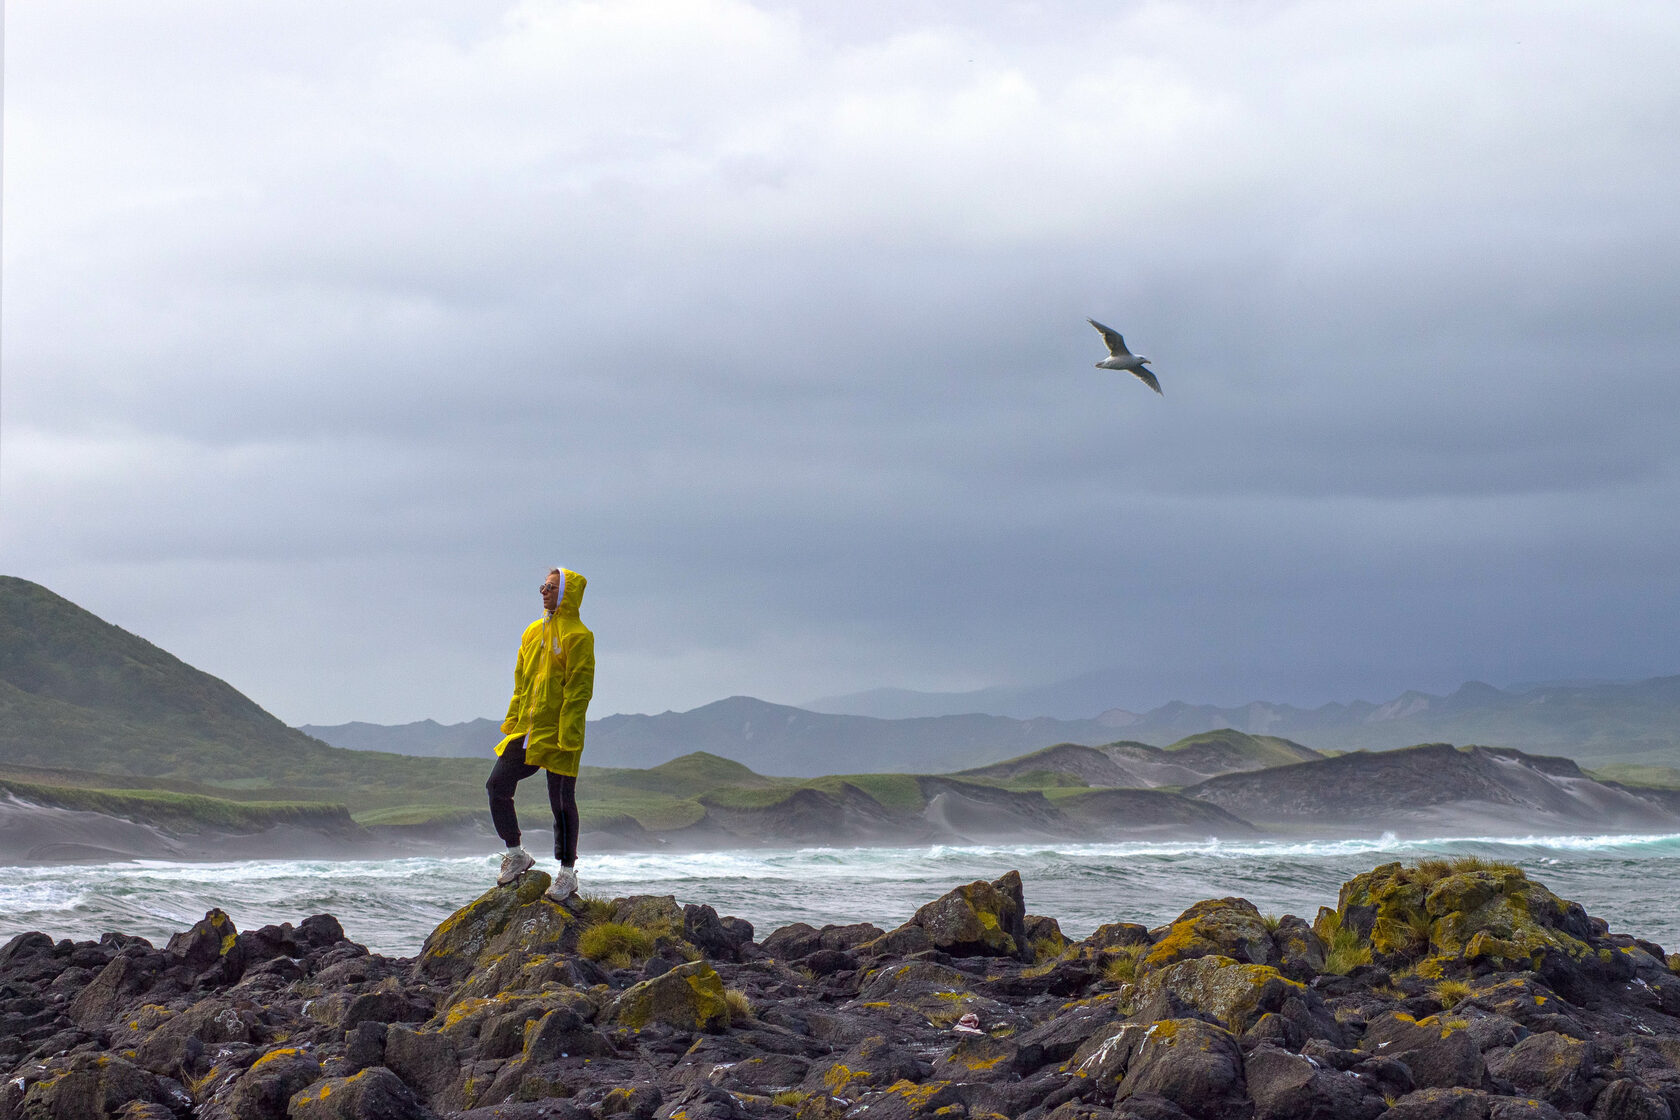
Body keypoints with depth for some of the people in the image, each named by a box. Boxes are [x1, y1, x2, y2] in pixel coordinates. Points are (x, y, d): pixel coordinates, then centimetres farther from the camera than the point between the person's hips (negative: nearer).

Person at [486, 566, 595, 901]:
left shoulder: (578, 636, -9)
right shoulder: (533, 632, 14)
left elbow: (578, 691, -14)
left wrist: (568, 737, -19)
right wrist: (512, 722, 14)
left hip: (558, 738, -7)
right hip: (526, 733, 7)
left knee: (562, 801, 0)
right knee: (498, 785, 3)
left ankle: (567, 873, 10)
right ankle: (516, 855, 17)